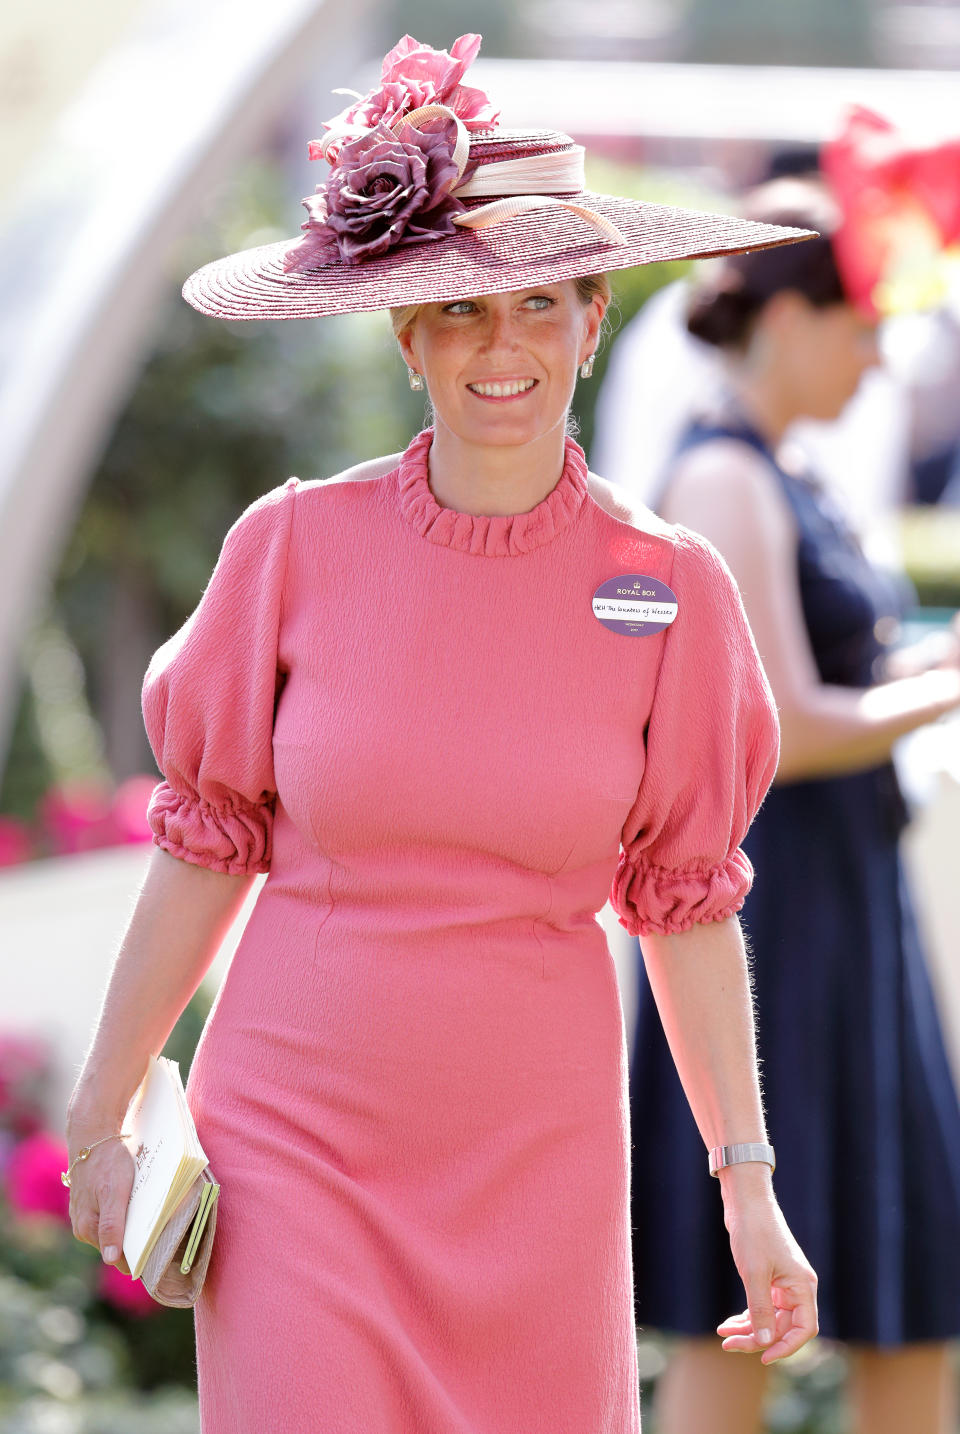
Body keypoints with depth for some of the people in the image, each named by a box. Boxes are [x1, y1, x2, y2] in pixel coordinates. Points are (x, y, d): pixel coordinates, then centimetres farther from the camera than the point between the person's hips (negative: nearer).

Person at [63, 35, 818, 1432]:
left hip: (536, 1150, 1)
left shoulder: (668, 590, -2)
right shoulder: (296, 547, -5)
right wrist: (102, 1118, 6)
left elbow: (686, 900, 5)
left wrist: (748, 1184, 4)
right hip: (292, 1142, -1)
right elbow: (202, 849, 3)